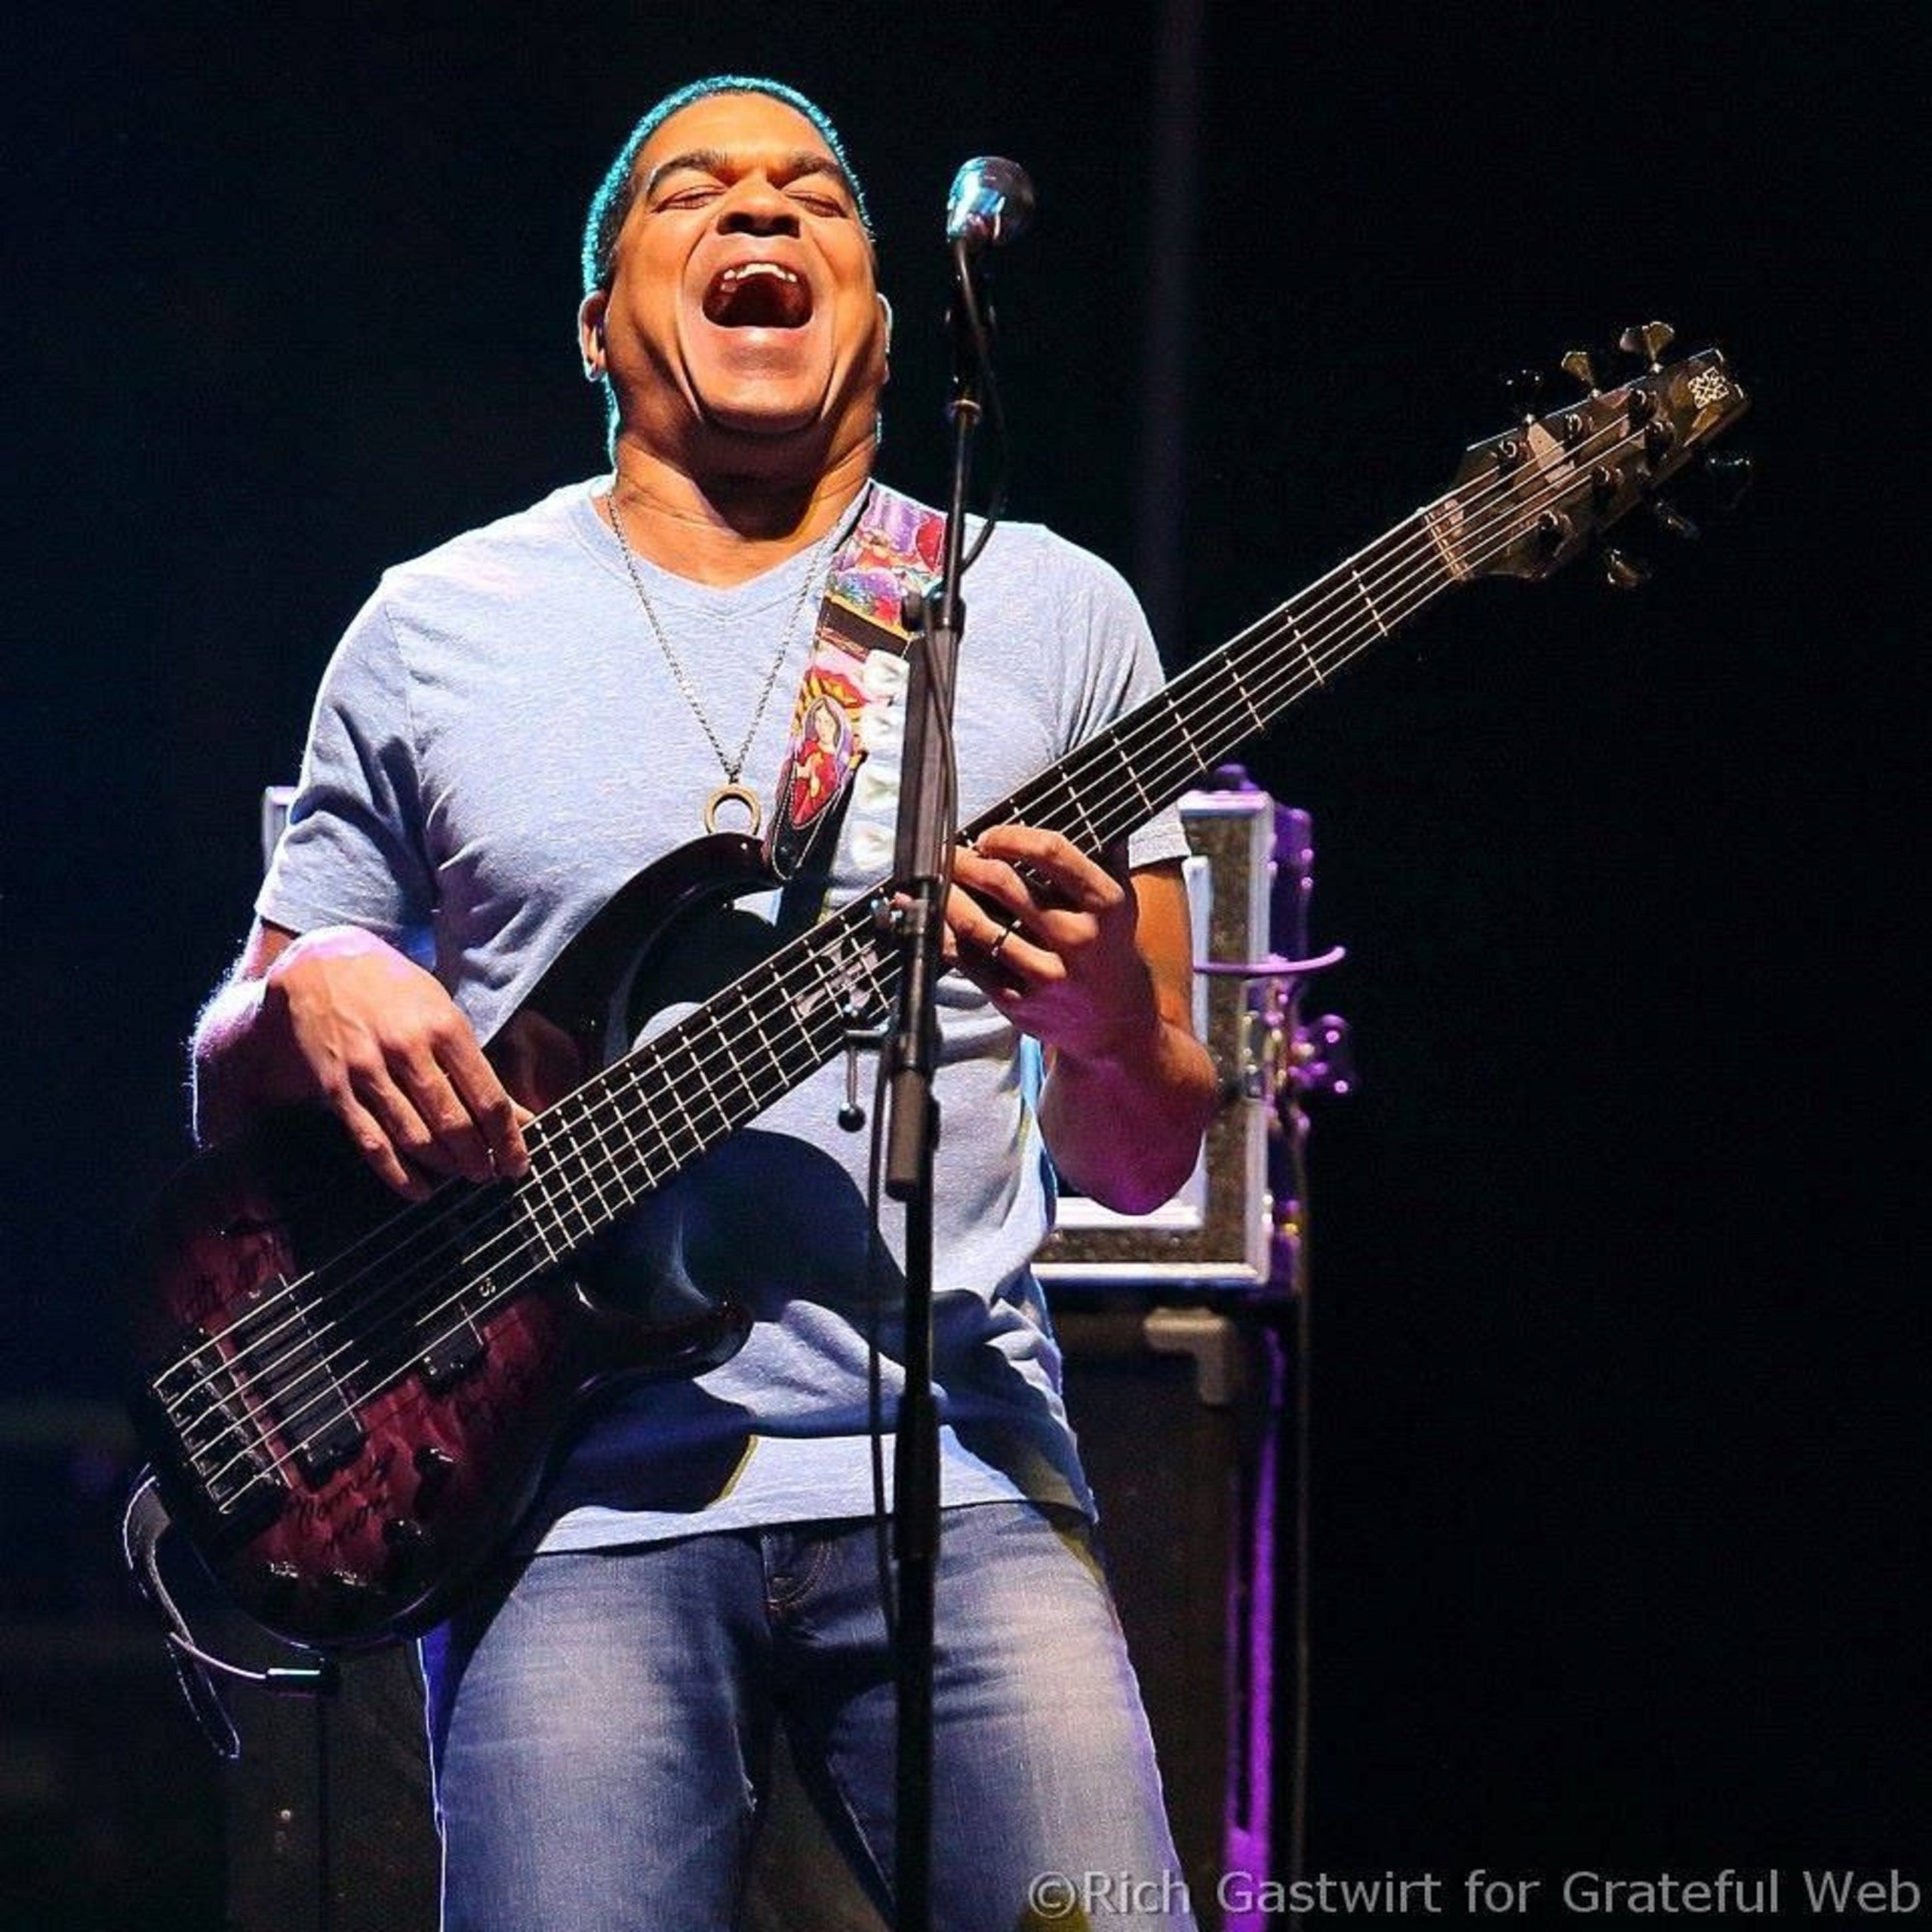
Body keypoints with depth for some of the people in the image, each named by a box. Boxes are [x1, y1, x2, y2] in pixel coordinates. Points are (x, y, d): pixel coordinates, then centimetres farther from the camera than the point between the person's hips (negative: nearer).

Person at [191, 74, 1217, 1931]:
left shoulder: (1051, 614, 13)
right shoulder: (435, 630, 13)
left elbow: (1144, 1163, 13)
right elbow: (229, 1097, 18)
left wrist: (1103, 1013, -10)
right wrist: (309, 997, -5)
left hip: (955, 1478, 1)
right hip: (577, 1501, 0)